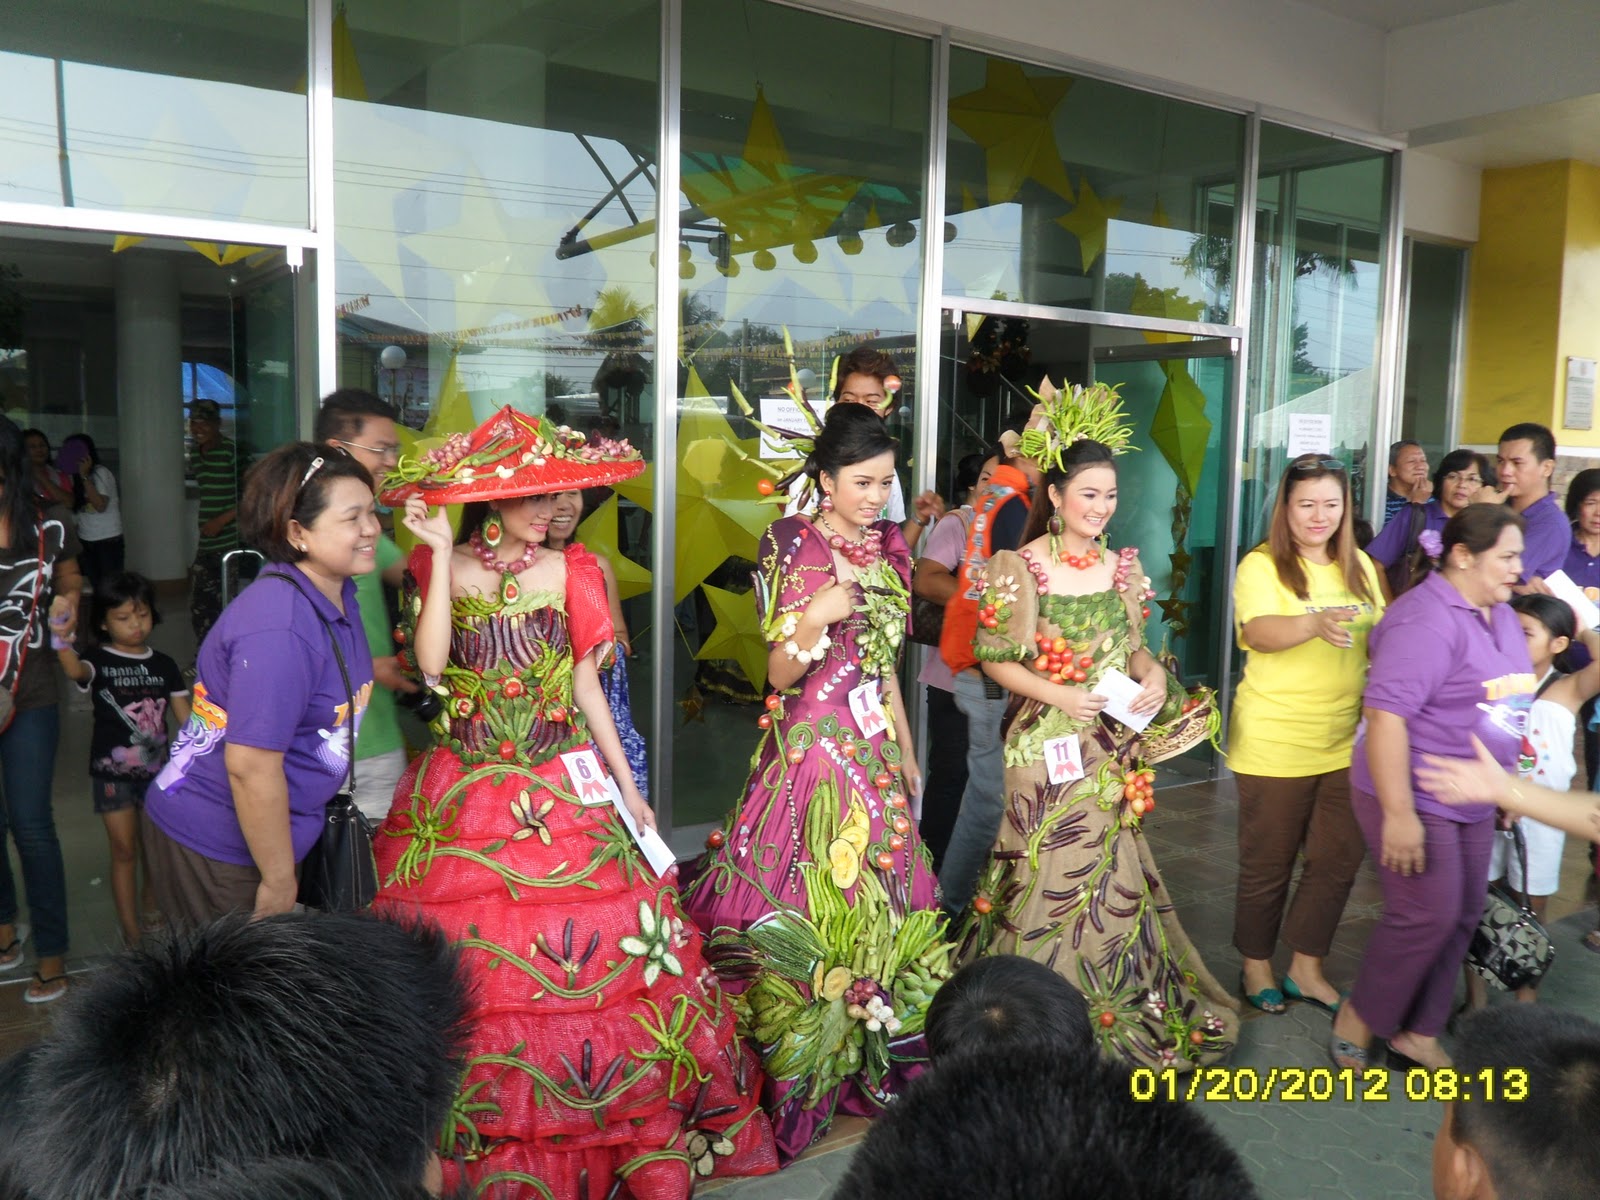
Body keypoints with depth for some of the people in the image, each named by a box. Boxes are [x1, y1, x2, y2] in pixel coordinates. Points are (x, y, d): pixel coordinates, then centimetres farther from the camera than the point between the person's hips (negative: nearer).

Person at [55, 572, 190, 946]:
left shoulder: (164, 665, 3)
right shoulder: (100, 660, -7)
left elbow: (185, 716, 3)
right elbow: (76, 670, -32)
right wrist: (61, 639, -52)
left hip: (156, 770, 3)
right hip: (112, 772, -3)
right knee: (125, 850, 3)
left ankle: (152, 915, 34)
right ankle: (132, 935, 11)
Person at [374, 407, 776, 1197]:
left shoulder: (569, 571, 3)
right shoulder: (436, 568, 0)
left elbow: (587, 683, 6)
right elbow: (430, 666, -16)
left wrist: (627, 786, 4)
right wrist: (443, 554, -16)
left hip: (565, 794, 1)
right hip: (465, 801, -1)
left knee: (597, 954, 1)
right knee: (468, 975, 2)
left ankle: (627, 1131, 18)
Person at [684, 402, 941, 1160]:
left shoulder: (887, 550, 9)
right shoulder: (792, 545, -8)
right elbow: (778, 676, -10)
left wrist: (908, 754, 18)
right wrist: (814, 619, -27)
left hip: (874, 753, 6)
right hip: (810, 751, -6)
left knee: (878, 902, 11)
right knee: (804, 908, -2)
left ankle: (871, 1059, 27)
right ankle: (795, 1077, 14)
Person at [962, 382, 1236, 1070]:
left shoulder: (1122, 566, 6)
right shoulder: (1020, 567, -10)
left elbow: (1134, 648, 14)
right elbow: (995, 660, -8)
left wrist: (1153, 678, -7)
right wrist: (1059, 696, -20)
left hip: (1112, 746, 5)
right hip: (1048, 744, -5)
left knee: (1110, 871, 12)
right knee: (1051, 871, 3)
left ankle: (1117, 1004, 30)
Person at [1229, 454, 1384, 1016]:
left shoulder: (1360, 567, 7)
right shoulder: (1261, 566, -12)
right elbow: (1260, 632, -29)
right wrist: (1315, 624, -48)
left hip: (1346, 742, 5)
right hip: (1274, 745, -5)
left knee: (1339, 858, 11)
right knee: (1268, 861, 8)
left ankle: (1306, 968, 28)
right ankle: (1256, 965, 27)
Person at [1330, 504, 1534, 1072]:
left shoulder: (1501, 616, 9)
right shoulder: (1428, 620, -21)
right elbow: (1384, 712, -27)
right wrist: (1398, 813, -28)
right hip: (1415, 800, -9)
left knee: (1462, 918, 12)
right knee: (1428, 917, -6)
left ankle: (1418, 1033, 26)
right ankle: (1356, 1023, 14)